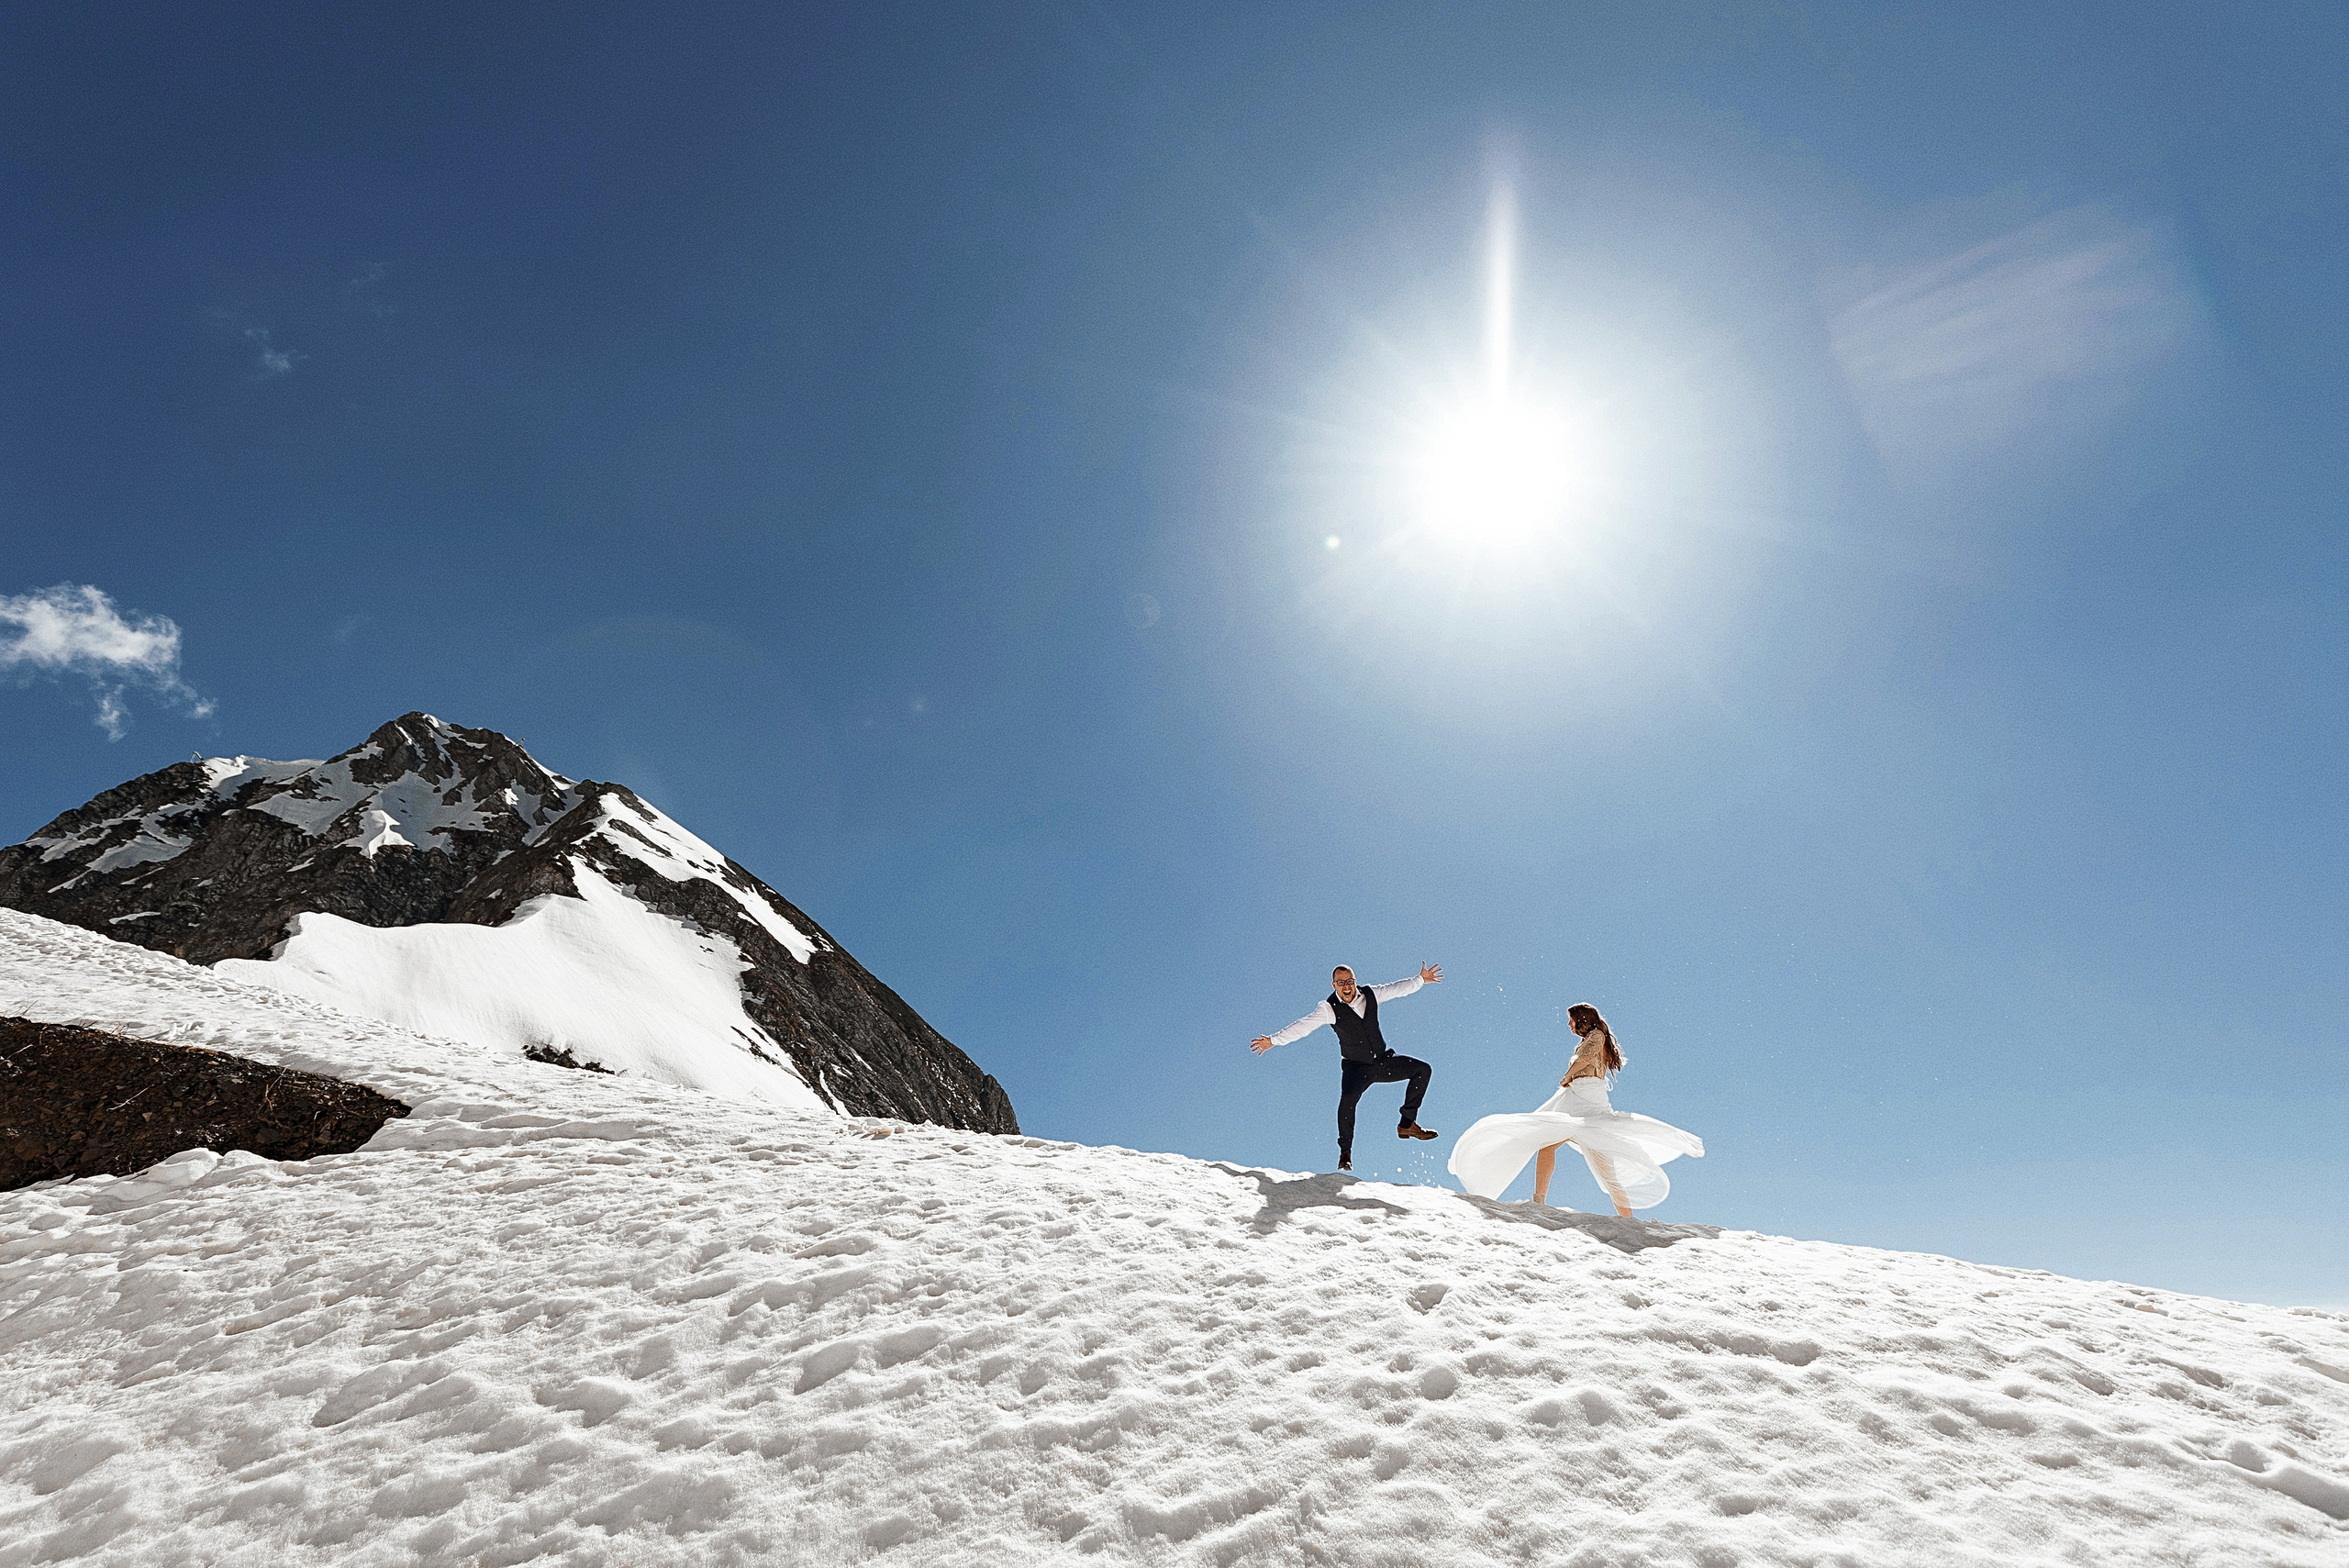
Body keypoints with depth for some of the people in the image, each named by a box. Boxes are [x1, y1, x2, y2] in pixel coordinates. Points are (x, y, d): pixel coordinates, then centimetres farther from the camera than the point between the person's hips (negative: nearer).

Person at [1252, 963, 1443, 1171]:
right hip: (1356, 1067, -5)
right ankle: (1345, 1153, -15)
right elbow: (1303, 1026, -19)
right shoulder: (1329, 1008, -14)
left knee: (1422, 1069, -1)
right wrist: (1274, 1040, -26)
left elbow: (1397, 988, 11)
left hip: (1383, 1061, 5)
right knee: (1348, 1098, -31)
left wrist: (1420, 979, 13)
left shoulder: (1370, 994, -4)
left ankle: (1407, 1124, 7)